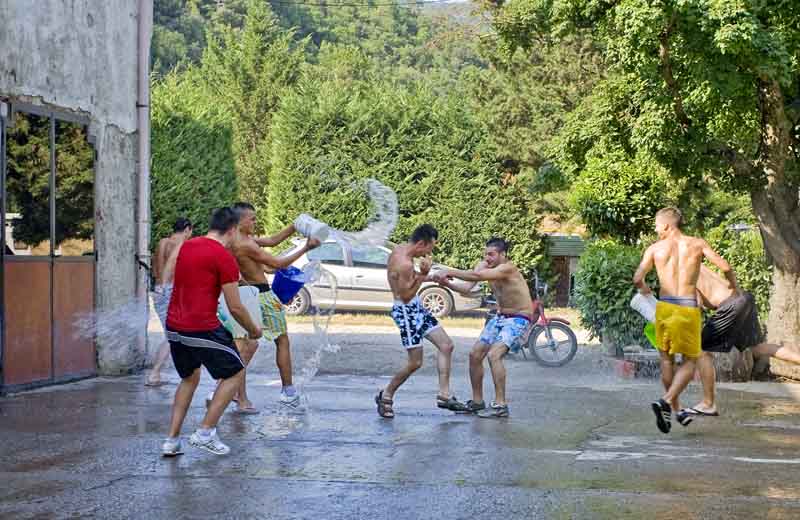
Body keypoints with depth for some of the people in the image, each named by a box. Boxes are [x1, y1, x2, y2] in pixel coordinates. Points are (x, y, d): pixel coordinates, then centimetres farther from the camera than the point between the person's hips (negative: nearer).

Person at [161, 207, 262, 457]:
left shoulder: (186, 246, 11)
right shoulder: (224, 257, -10)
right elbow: (235, 308, -10)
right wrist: (253, 330, 8)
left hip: (173, 326, 7)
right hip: (203, 329, -7)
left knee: (189, 378, 25)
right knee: (234, 373, 11)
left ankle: (172, 440, 19)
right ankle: (205, 433, 5)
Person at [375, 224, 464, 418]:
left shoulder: (399, 250, 5)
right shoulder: (405, 264, -25)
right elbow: (406, 296, -20)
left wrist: (422, 275, 3)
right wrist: (422, 275, -17)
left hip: (416, 308, 11)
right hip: (405, 311, -11)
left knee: (446, 345, 7)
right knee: (415, 362, -4)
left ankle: (444, 395, 8)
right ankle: (386, 395, 15)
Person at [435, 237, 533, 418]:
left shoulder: (508, 268, -24)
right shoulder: (484, 266, -2)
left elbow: (477, 276, -37)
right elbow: (466, 288, -10)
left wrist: (451, 272, -33)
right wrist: (447, 283, -27)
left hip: (519, 320, -8)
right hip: (500, 317, 9)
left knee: (494, 354, -25)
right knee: (475, 354, 4)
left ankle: (500, 405, -18)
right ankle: (477, 401, 17)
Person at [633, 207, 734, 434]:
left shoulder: (655, 248, 3)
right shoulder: (697, 243, 2)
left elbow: (637, 278, -4)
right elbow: (725, 267, -4)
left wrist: (643, 288, 19)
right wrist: (733, 286, 17)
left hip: (664, 306, 1)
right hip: (688, 308, -1)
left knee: (667, 358, 18)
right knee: (689, 362, 7)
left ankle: (675, 410, 23)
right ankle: (666, 401, -14)